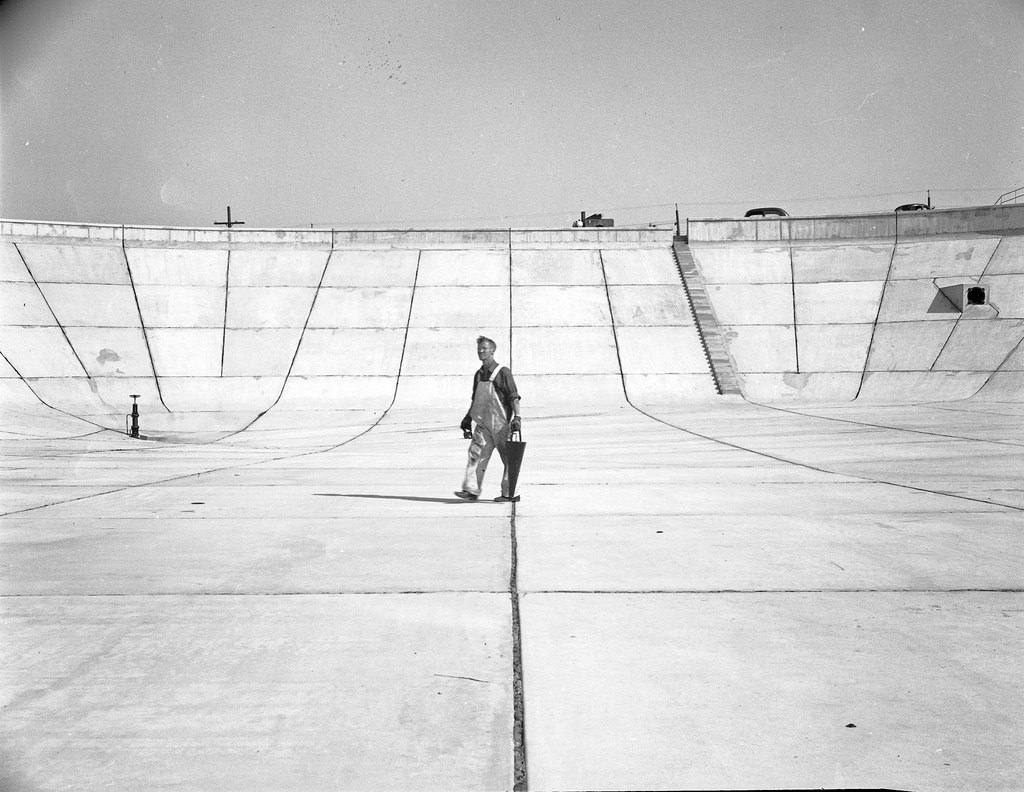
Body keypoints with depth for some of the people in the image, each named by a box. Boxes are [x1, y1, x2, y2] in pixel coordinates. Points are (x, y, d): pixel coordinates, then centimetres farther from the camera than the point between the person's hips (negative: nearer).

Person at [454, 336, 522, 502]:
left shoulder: (503, 372, -7)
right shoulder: (478, 374, 14)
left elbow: (514, 397, -11)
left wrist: (517, 417, -20)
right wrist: (468, 418, 21)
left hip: (501, 424, -6)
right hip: (483, 423, 6)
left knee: (509, 458, 0)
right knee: (476, 453, -3)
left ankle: (509, 493, 7)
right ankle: (471, 490, -3)